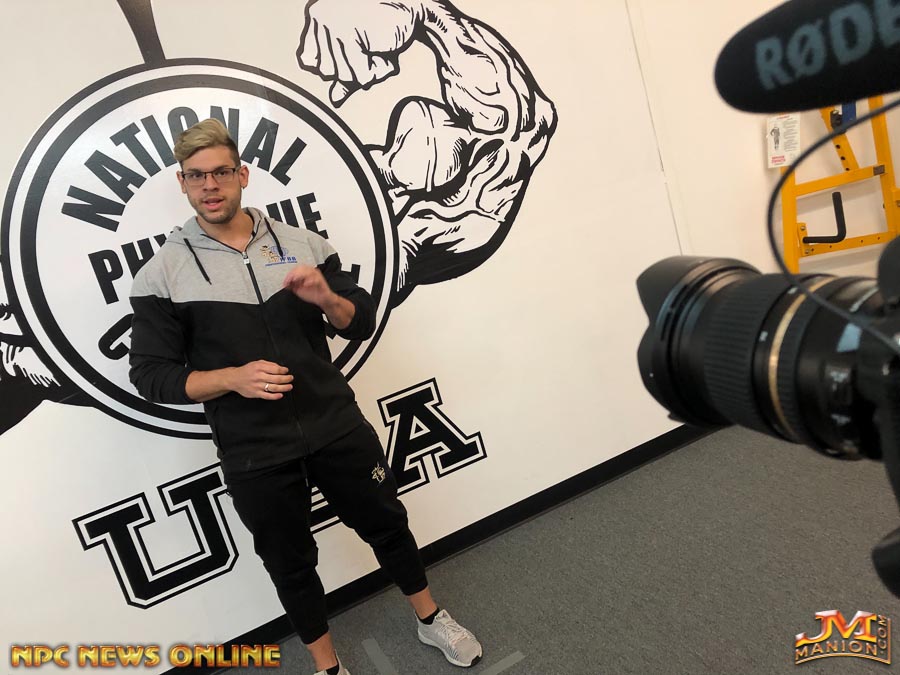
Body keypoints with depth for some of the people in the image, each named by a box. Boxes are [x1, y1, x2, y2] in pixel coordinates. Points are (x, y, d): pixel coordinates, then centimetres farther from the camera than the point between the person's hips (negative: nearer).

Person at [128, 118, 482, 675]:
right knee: (290, 562, 16)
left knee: (387, 523, 17)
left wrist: (326, 297, -18)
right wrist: (232, 378, -20)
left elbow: (362, 323, 4)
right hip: (254, 454, -1)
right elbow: (151, 375, -5)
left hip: (339, 425, 2)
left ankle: (431, 619, 44)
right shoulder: (163, 274, -5)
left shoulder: (302, 244, 1)